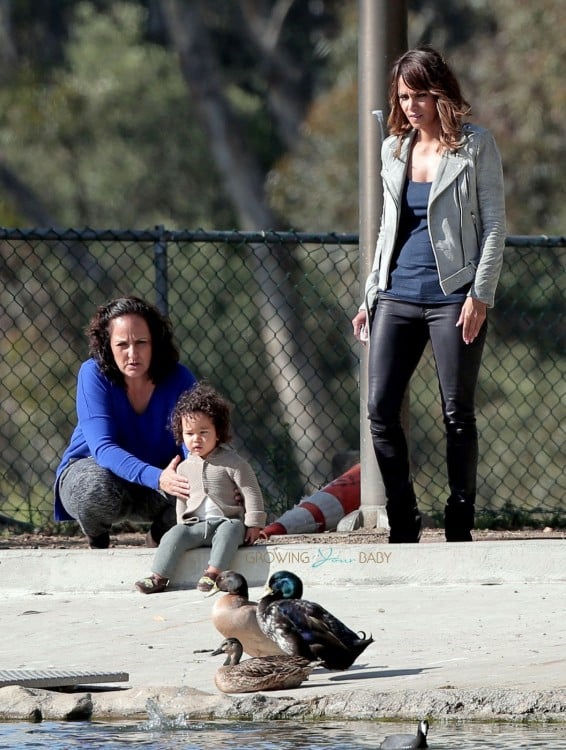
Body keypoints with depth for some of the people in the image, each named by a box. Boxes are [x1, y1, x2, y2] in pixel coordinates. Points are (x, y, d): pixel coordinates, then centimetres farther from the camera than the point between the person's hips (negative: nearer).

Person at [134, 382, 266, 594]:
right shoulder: (185, 468, 12)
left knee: (230, 530, -36)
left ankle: (213, 573, -42)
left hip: (229, 519, -4)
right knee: (174, 535, -21)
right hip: (196, 525, 4)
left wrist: (253, 525, -8)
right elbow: (182, 500, 22)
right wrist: (183, 527, 15)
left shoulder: (232, 462, -3)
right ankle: (158, 577, -26)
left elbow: (251, 493, -3)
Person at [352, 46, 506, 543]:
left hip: (454, 295, -5)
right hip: (398, 296, 5)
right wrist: (371, 295, 14)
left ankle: (460, 526, 7)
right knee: (380, 409, -4)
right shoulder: (394, 149, 13)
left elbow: (494, 224, -3)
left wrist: (481, 294, -12)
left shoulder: (476, 146, -1)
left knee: (458, 414, -1)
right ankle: (403, 525, 4)